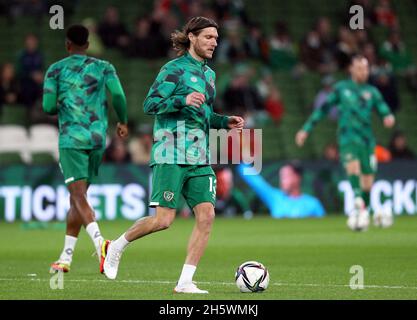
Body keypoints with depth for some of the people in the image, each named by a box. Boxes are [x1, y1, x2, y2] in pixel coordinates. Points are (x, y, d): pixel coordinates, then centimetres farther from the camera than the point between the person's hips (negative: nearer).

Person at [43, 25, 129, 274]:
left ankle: (99, 242, -37)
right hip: (97, 139, 4)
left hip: (71, 139, -4)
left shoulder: (56, 70, 3)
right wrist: (123, 122, 11)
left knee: (79, 197, -11)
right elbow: (118, 94, -5)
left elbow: (48, 107, -3)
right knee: (77, 197, 14)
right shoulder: (104, 67, 9)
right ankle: (66, 257, 19)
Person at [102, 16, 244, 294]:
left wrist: (225, 122, 13)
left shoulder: (208, 74, 18)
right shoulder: (175, 69, -6)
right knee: (163, 220, -11)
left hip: (200, 159, 7)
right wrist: (183, 100, -25)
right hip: (172, 155, -7)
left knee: (206, 216, -7)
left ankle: (185, 281, -3)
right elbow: (150, 104, -12)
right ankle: (116, 247, 14)